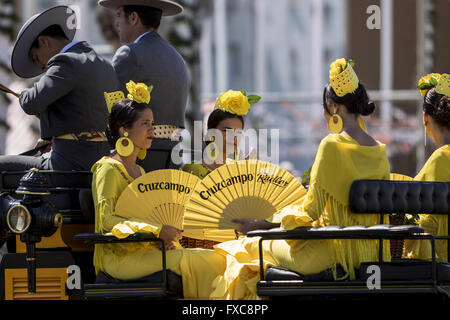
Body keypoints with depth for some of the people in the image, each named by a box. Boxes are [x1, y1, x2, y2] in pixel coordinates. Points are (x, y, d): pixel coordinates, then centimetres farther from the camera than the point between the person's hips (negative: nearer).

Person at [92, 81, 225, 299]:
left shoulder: (139, 171, 21)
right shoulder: (108, 169, -6)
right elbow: (106, 219, -16)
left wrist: (167, 237, 0)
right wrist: (157, 231, -21)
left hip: (145, 251, 8)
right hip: (118, 257, -8)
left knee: (215, 259, -13)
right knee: (186, 261, -29)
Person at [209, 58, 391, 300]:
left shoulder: (332, 145, -17)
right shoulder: (379, 151, 5)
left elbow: (311, 211, -16)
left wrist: (261, 225, -6)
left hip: (334, 250, -8)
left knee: (251, 246, 11)